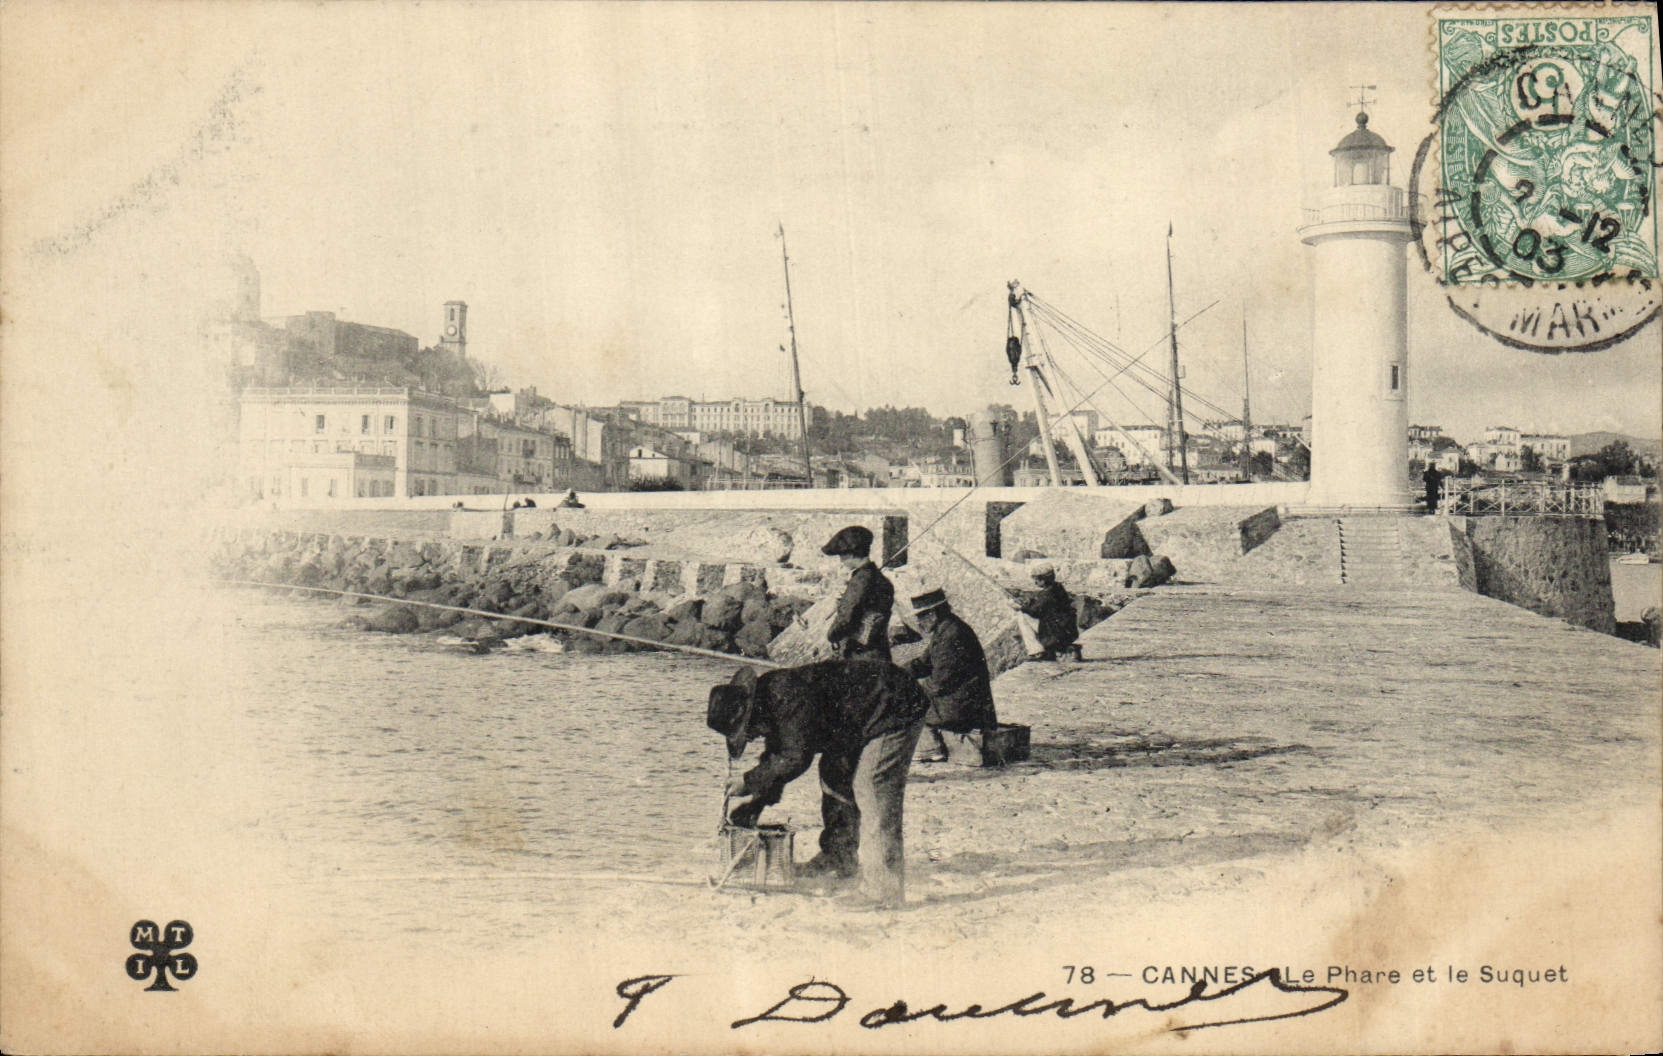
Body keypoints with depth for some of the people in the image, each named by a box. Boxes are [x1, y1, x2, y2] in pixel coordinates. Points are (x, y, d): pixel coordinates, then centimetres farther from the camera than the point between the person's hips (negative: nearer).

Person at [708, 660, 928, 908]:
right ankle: (838, 857, 29)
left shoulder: (788, 696, -26)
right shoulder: (768, 701, 5)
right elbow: (775, 757, 17)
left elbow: (796, 759, -27)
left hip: (897, 709, -11)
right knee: (833, 772, 18)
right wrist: (756, 803, 12)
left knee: (873, 794, -16)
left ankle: (884, 889, -17)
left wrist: (748, 782, -18)